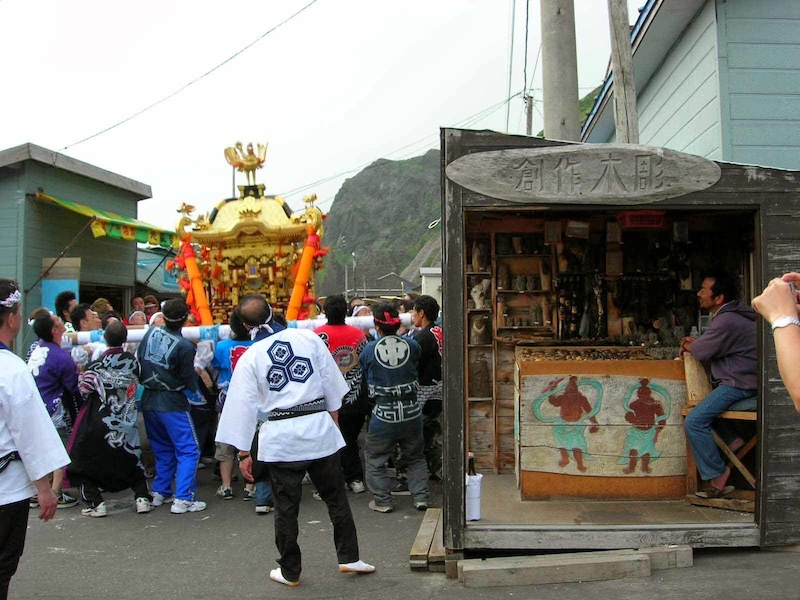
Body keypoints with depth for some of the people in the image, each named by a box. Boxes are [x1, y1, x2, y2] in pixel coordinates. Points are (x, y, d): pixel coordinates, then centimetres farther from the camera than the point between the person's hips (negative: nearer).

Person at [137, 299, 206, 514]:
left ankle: (160, 492, 25)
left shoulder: (151, 333, -2)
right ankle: (183, 499, -5)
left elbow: (138, 360, 9)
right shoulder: (185, 346, -18)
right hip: (171, 402, -7)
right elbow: (190, 382, -10)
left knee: (162, 448, 20)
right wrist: (192, 386, 12)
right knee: (188, 450, 0)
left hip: (148, 400, 7)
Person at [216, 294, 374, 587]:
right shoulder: (309, 338, 0)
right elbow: (331, 381, 6)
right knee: (336, 497, 15)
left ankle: (290, 571, 23)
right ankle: (349, 557, 21)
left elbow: (242, 406, -1)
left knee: (285, 507, 11)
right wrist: (333, 417, 18)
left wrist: (243, 452, 6)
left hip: (280, 436, -1)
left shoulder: (249, 358, -3)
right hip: (320, 427, 1)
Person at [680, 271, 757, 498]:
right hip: (742, 380, 11)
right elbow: (716, 347, 19)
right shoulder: (733, 314, 12)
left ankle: (716, 477, -9)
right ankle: (731, 440, 16)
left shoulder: (727, 320, -22)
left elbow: (702, 352, -17)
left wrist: (688, 346, 4)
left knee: (694, 421, -17)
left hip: (739, 384, -11)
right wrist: (697, 343, 2)